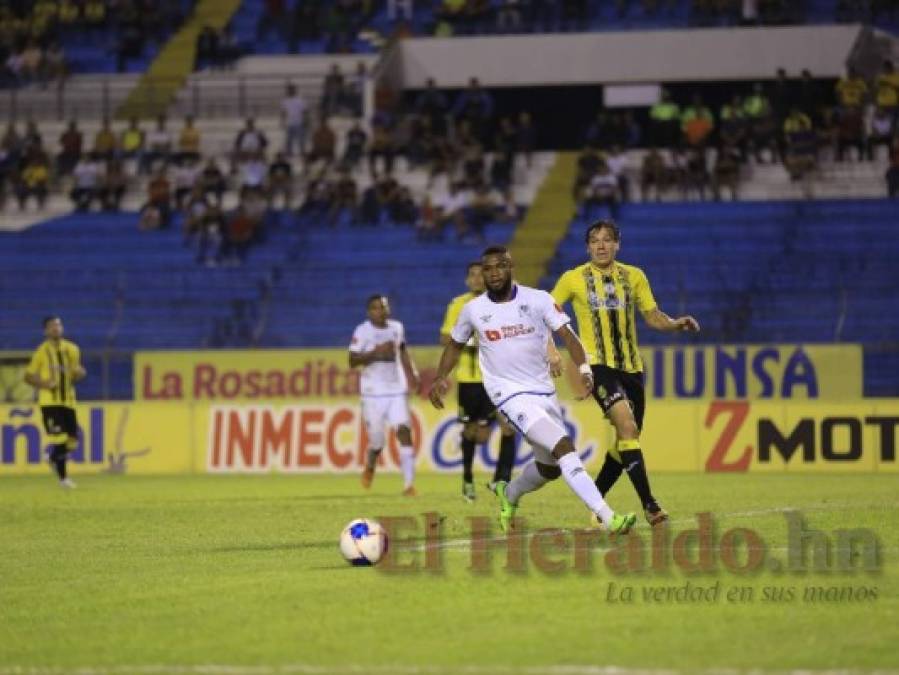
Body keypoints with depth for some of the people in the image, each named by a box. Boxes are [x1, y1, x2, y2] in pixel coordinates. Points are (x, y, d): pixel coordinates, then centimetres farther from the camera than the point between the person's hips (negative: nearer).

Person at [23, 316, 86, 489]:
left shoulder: (72, 349, 9)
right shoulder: (41, 351, -2)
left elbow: (78, 374, 18)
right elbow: (28, 376, 2)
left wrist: (79, 373, -6)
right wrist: (44, 383, -16)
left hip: (68, 401, 4)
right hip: (50, 401, -4)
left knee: (73, 441, 0)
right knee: (60, 437, -15)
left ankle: (55, 458, 31)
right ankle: (62, 477, -4)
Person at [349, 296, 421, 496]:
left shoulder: (397, 328, 8)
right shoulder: (363, 331, -7)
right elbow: (352, 361, -11)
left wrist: (411, 373, 14)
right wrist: (375, 353, -21)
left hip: (397, 390, 3)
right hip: (373, 392, -3)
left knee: (404, 431, -13)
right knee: (377, 441, 1)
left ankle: (409, 484, -15)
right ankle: (369, 468, 37)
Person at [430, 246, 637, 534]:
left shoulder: (538, 300, -4)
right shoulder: (473, 310, 0)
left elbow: (567, 335, -12)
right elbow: (455, 345, 19)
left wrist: (584, 368, -28)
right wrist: (440, 378, 9)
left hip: (544, 391, 4)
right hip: (511, 394, -4)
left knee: (551, 466, 13)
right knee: (564, 447, -21)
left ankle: (509, 493, 44)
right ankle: (607, 517, -26)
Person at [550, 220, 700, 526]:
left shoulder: (634, 276, 8)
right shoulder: (573, 279, 0)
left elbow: (653, 317, 10)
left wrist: (676, 324, -10)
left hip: (631, 367, 5)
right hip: (597, 364, -5)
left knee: (625, 443, 8)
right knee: (627, 427, -24)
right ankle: (649, 504, -27)